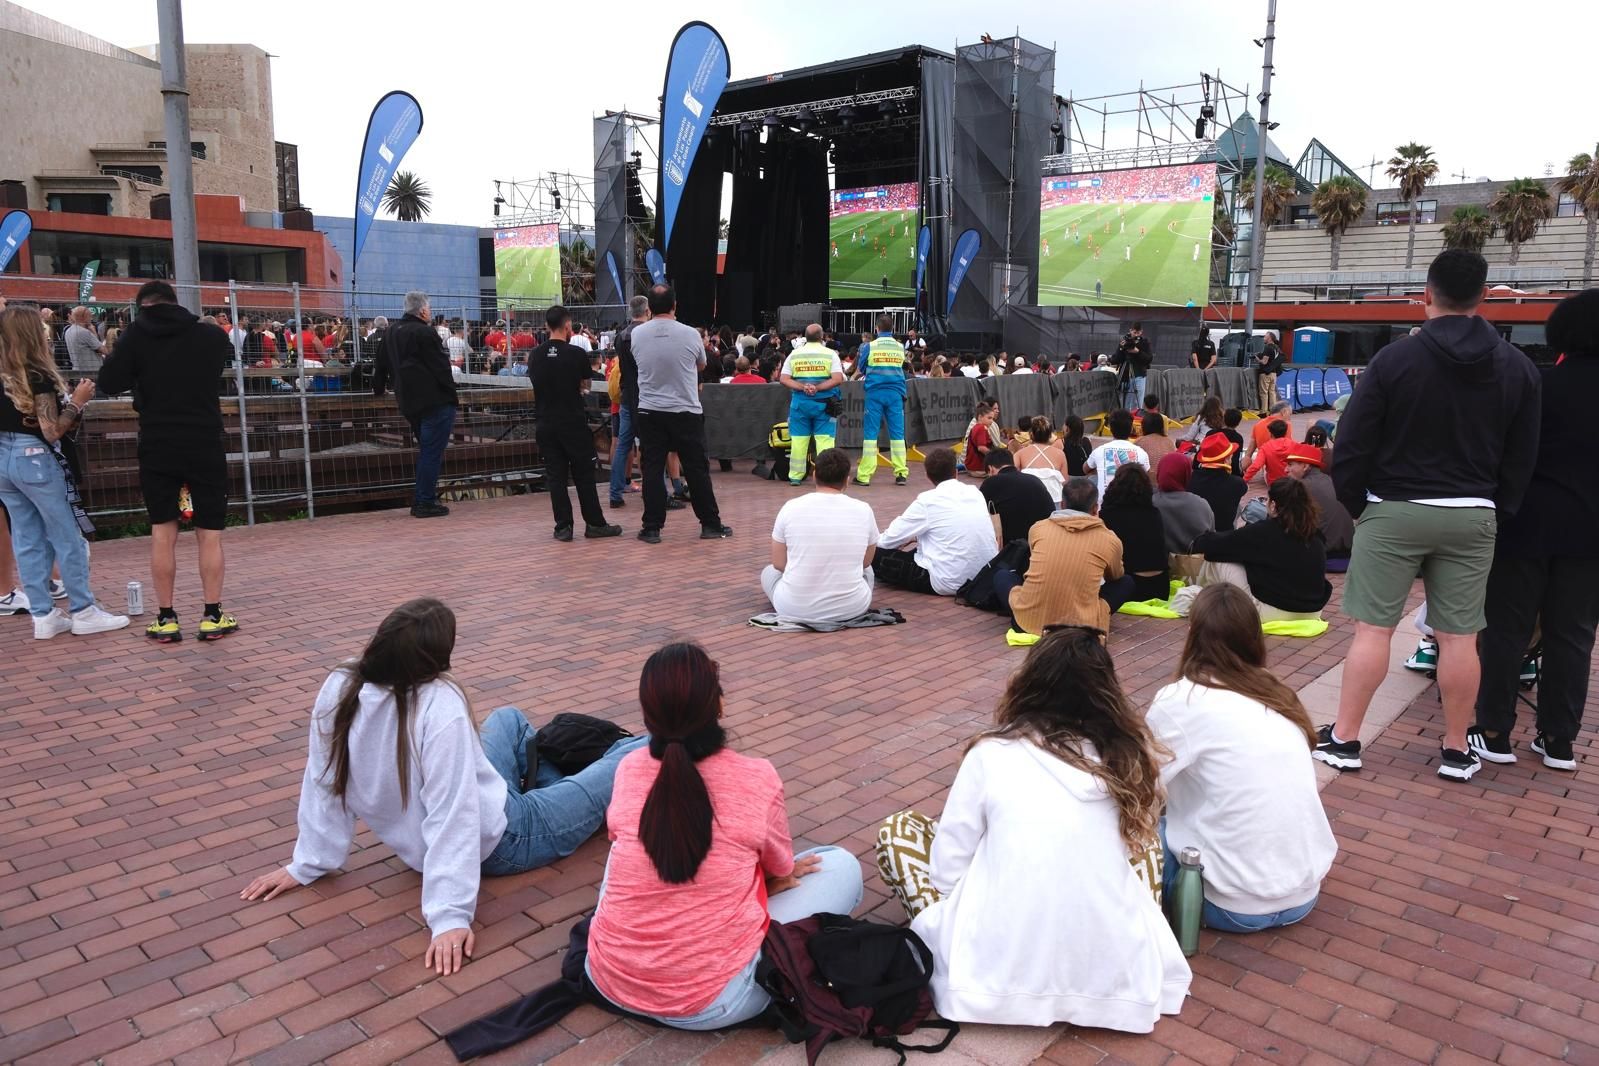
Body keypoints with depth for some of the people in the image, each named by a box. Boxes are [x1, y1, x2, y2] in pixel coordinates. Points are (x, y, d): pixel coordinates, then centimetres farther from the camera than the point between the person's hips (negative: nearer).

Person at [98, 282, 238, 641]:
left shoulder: (136, 334, -2)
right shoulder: (212, 335, 1)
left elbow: (109, 383, -5)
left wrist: (145, 376, 11)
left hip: (158, 446, 0)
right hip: (205, 444, 0)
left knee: (162, 531, 9)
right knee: (209, 533, 5)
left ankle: (166, 619, 9)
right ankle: (213, 616, 5)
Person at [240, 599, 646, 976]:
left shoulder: (337, 689, -17)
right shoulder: (439, 706, -35)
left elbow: (324, 785, -6)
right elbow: (453, 817, -35)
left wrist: (306, 865, 5)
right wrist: (450, 915, -31)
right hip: (499, 841, -7)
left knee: (509, 719, 29)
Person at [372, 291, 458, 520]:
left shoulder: (392, 332, 14)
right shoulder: (425, 333, -13)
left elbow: (381, 364, 23)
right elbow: (441, 366, -14)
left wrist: (378, 389, 36)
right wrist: (451, 395, -6)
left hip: (409, 403, 9)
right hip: (436, 402, -9)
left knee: (426, 451, 18)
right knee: (432, 452, -4)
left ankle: (421, 501, 20)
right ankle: (426, 503, -3)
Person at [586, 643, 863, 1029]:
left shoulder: (628, 769, -5)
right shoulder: (757, 779, -14)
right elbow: (781, 871, 5)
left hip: (609, 979, 5)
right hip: (709, 1001, -4)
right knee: (843, 866, 9)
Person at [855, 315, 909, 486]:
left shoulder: (870, 346, -2)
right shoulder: (900, 347, 4)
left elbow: (862, 369, 9)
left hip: (875, 393, -2)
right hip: (895, 393, 2)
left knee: (870, 433, 0)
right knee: (897, 433, 4)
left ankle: (864, 475, -1)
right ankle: (901, 473, 3)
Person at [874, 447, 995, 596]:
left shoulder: (927, 500, -8)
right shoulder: (975, 493, 8)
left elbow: (890, 540, -1)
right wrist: (917, 537, 28)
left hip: (950, 582, -7)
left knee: (879, 555, 3)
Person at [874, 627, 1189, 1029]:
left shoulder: (992, 753, -8)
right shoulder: (1131, 754, -1)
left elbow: (947, 870, -3)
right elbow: (1138, 841, 13)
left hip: (1001, 967, -2)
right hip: (1112, 969, 2)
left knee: (898, 830, 17)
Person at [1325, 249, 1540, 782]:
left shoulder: (1394, 358, -10)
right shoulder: (1518, 367, 3)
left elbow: (1351, 444, -8)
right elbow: (1521, 458, 8)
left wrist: (1357, 503, 6)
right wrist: (1496, 511, 18)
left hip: (1394, 512, -3)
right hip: (1472, 517, 3)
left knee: (1372, 628, 1)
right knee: (1460, 636, 8)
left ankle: (1343, 739, 7)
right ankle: (1457, 750, 19)